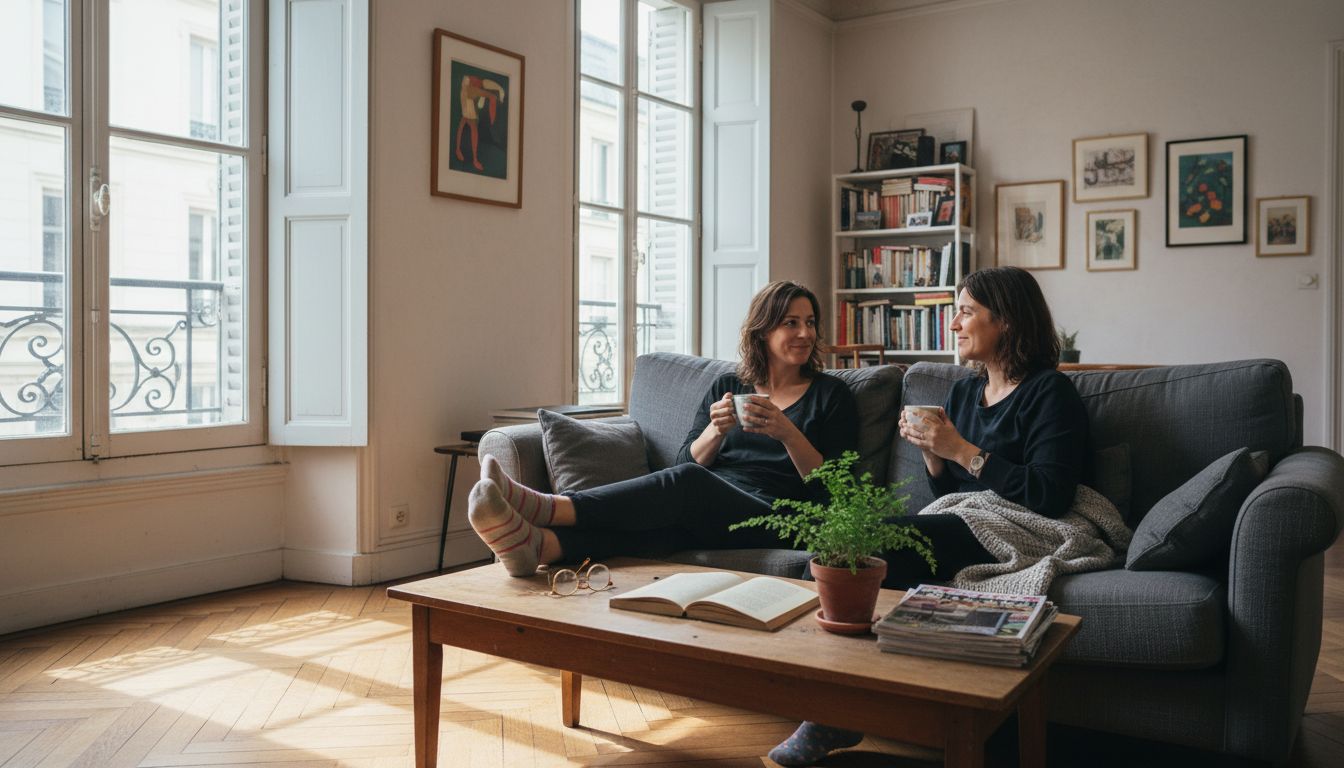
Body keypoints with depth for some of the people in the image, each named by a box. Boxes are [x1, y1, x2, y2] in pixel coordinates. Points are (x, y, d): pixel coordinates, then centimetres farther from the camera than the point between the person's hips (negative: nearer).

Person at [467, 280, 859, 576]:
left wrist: (787, 433, -12)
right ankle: (536, 543, -59)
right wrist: (716, 430, -9)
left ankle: (543, 507, -48)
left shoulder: (831, 395, 13)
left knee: (688, 483, -34)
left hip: (773, 519, -3)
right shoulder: (727, 386, 22)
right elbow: (687, 460, 12)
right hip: (706, 514, 3)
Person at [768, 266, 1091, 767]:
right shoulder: (964, 392, 19)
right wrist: (931, 450, 0)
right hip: (960, 529, 7)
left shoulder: (1049, 392, -4)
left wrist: (962, 451, -15)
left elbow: (1051, 498, -17)